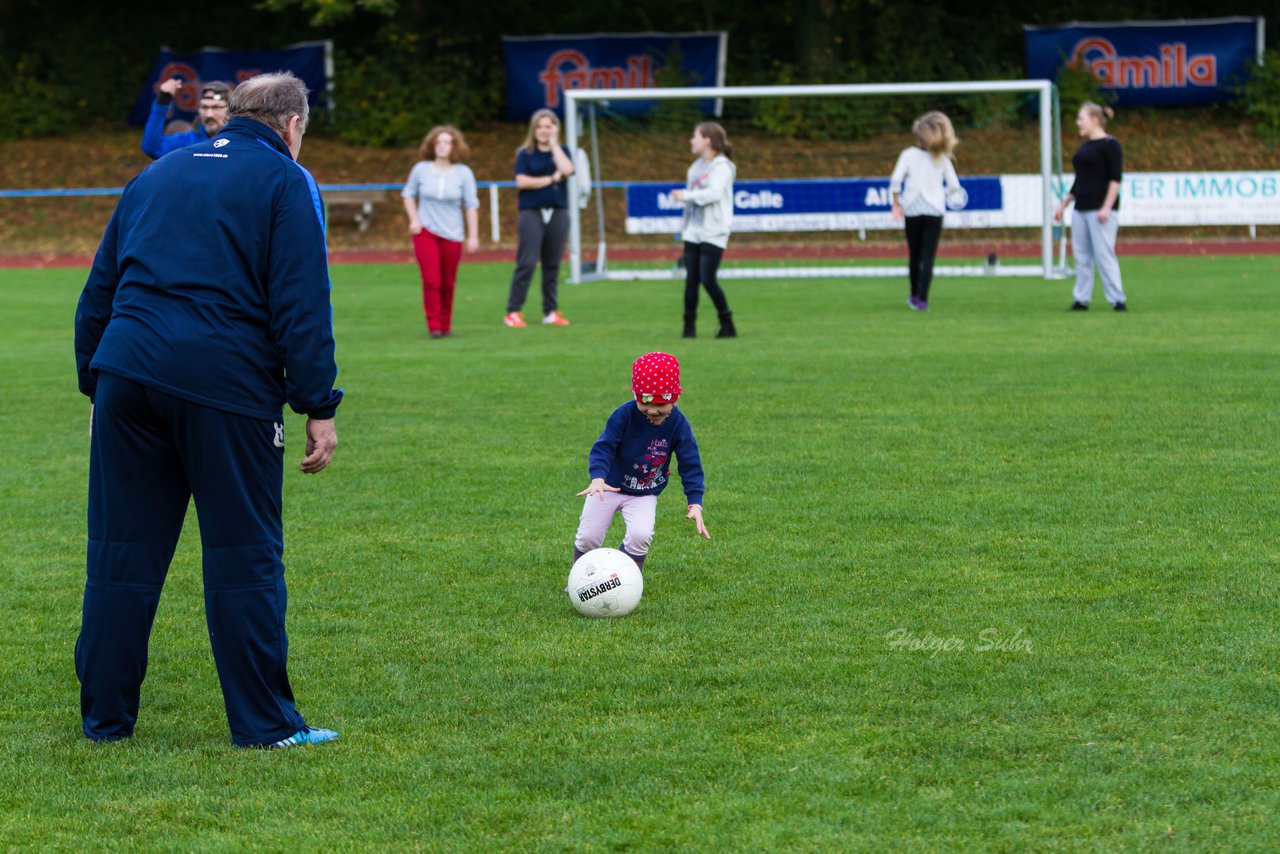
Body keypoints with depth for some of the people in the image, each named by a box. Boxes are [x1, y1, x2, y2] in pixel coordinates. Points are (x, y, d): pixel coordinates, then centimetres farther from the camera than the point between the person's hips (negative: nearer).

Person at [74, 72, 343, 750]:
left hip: (127, 372, 5)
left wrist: (95, 385, 26)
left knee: (122, 553, 9)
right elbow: (302, 306, -5)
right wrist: (319, 406, -4)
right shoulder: (284, 181, 4)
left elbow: (98, 290, 23)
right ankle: (264, 725, 2)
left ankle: (105, 717, 13)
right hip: (226, 383, -5)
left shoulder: (157, 175, 22)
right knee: (244, 555, 1)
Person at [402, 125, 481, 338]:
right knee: (431, 280, -10)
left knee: (448, 284, 4)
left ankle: (446, 325, 18)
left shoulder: (463, 173, -2)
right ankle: (434, 326, -6)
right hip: (425, 232, 0)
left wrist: (473, 236, -2)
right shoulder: (421, 169, -1)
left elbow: (471, 206, 1)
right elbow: (409, 195, 13)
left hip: (452, 234, 0)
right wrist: (414, 219, -1)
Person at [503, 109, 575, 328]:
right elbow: (521, 181, -8)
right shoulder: (525, 154, 4)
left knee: (552, 265, 4)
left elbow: (567, 170, -11)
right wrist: (551, 180, -8)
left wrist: (554, 144, -4)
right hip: (532, 212, -3)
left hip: (557, 212, 3)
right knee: (526, 263, -9)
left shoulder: (561, 151, 11)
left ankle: (550, 312, 11)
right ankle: (513, 312, -7)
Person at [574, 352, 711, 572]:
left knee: (641, 536, -23)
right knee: (588, 537, -7)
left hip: (645, 494, 1)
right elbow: (603, 448, -27)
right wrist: (598, 478, -47)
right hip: (609, 486, -1)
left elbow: (691, 465, -13)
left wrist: (695, 504, -25)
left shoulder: (678, 425, -18)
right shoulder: (624, 415, -24)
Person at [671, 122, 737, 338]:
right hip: (693, 233, 7)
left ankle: (727, 325, -1)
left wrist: (686, 196, -22)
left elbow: (715, 192, -24)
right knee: (691, 280, 2)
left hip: (713, 233, -7)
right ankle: (689, 326, 7)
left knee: (708, 279, -12)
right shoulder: (696, 167, 15)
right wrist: (685, 226, 17)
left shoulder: (721, 167, -9)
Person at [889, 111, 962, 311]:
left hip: (911, 210, 1)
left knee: (914, 255, 15)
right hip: (934, 210, -1)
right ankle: (922, 299, -15)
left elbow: (895, 180, -10)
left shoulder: (908, 155, -1)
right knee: (928, 257, -4)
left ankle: (915, 295, 27)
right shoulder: (942, 158, 3)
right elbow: (954, 186, 4)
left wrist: (896, 203, 0)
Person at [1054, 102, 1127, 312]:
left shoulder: (1109, 144, -8)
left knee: (1104, 254, -10)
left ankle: (1118, 300, -6)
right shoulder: (1085, 146, 17)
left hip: (1100, 209, -9)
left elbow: (1115, 178, -13)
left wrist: (1107, 208, -19)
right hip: (1081, 208, 9)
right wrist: (1064, 203, 23)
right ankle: (1081, 300, 11)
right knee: (1081, 255, 7)